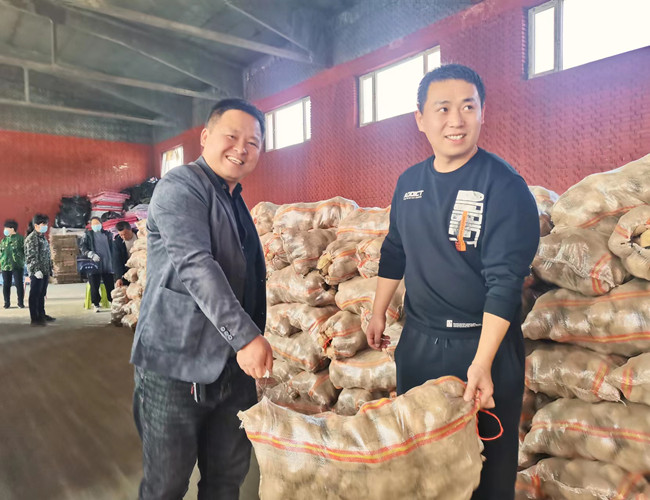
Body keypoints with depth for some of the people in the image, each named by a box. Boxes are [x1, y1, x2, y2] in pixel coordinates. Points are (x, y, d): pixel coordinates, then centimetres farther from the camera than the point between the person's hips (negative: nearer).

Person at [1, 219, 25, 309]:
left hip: (17, 266, -5)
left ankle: (21, 302, 7)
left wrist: (23, 260, -7)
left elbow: (25, 251, -2)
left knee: (19, 284, -1)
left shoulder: (20, 238, -1)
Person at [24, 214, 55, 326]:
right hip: (37, 273, -9)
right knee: (35, 295, -2)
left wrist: (49, 270, 19)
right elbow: (31, 256, -18)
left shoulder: (43, 237, 16)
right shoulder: (31, 238, -12)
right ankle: (35, 319, 2)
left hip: (45, 271, 9)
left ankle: (42, 314, 26)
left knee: (42, 295, 16)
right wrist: (36, 270, -23)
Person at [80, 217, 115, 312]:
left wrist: (113, 262, 13)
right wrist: (92, 254, -18)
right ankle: (96, 305, 12)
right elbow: (83, 249, -1)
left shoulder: (107, 234, 14)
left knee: (110, 285, 3)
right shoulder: (88, 235, 6)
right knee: (94, 286, 2)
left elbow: (112, 248, 18)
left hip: (107, 265, 2)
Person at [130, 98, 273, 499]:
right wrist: (246, 336, -26)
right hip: (178, 367, -7)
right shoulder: (181, 186, -10)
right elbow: (195, 265, -23)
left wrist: (254, 342, 22)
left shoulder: (236, 202, 17)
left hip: (233, 365, 8)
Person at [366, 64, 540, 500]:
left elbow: (505, 280, -20)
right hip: (418, 340, 5)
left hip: (484, 342, -5)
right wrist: (379, 313, 16)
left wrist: (482, 362, -24)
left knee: (488, 463, 11)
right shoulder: (409, 182, 3)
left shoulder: (504, 185, -14)